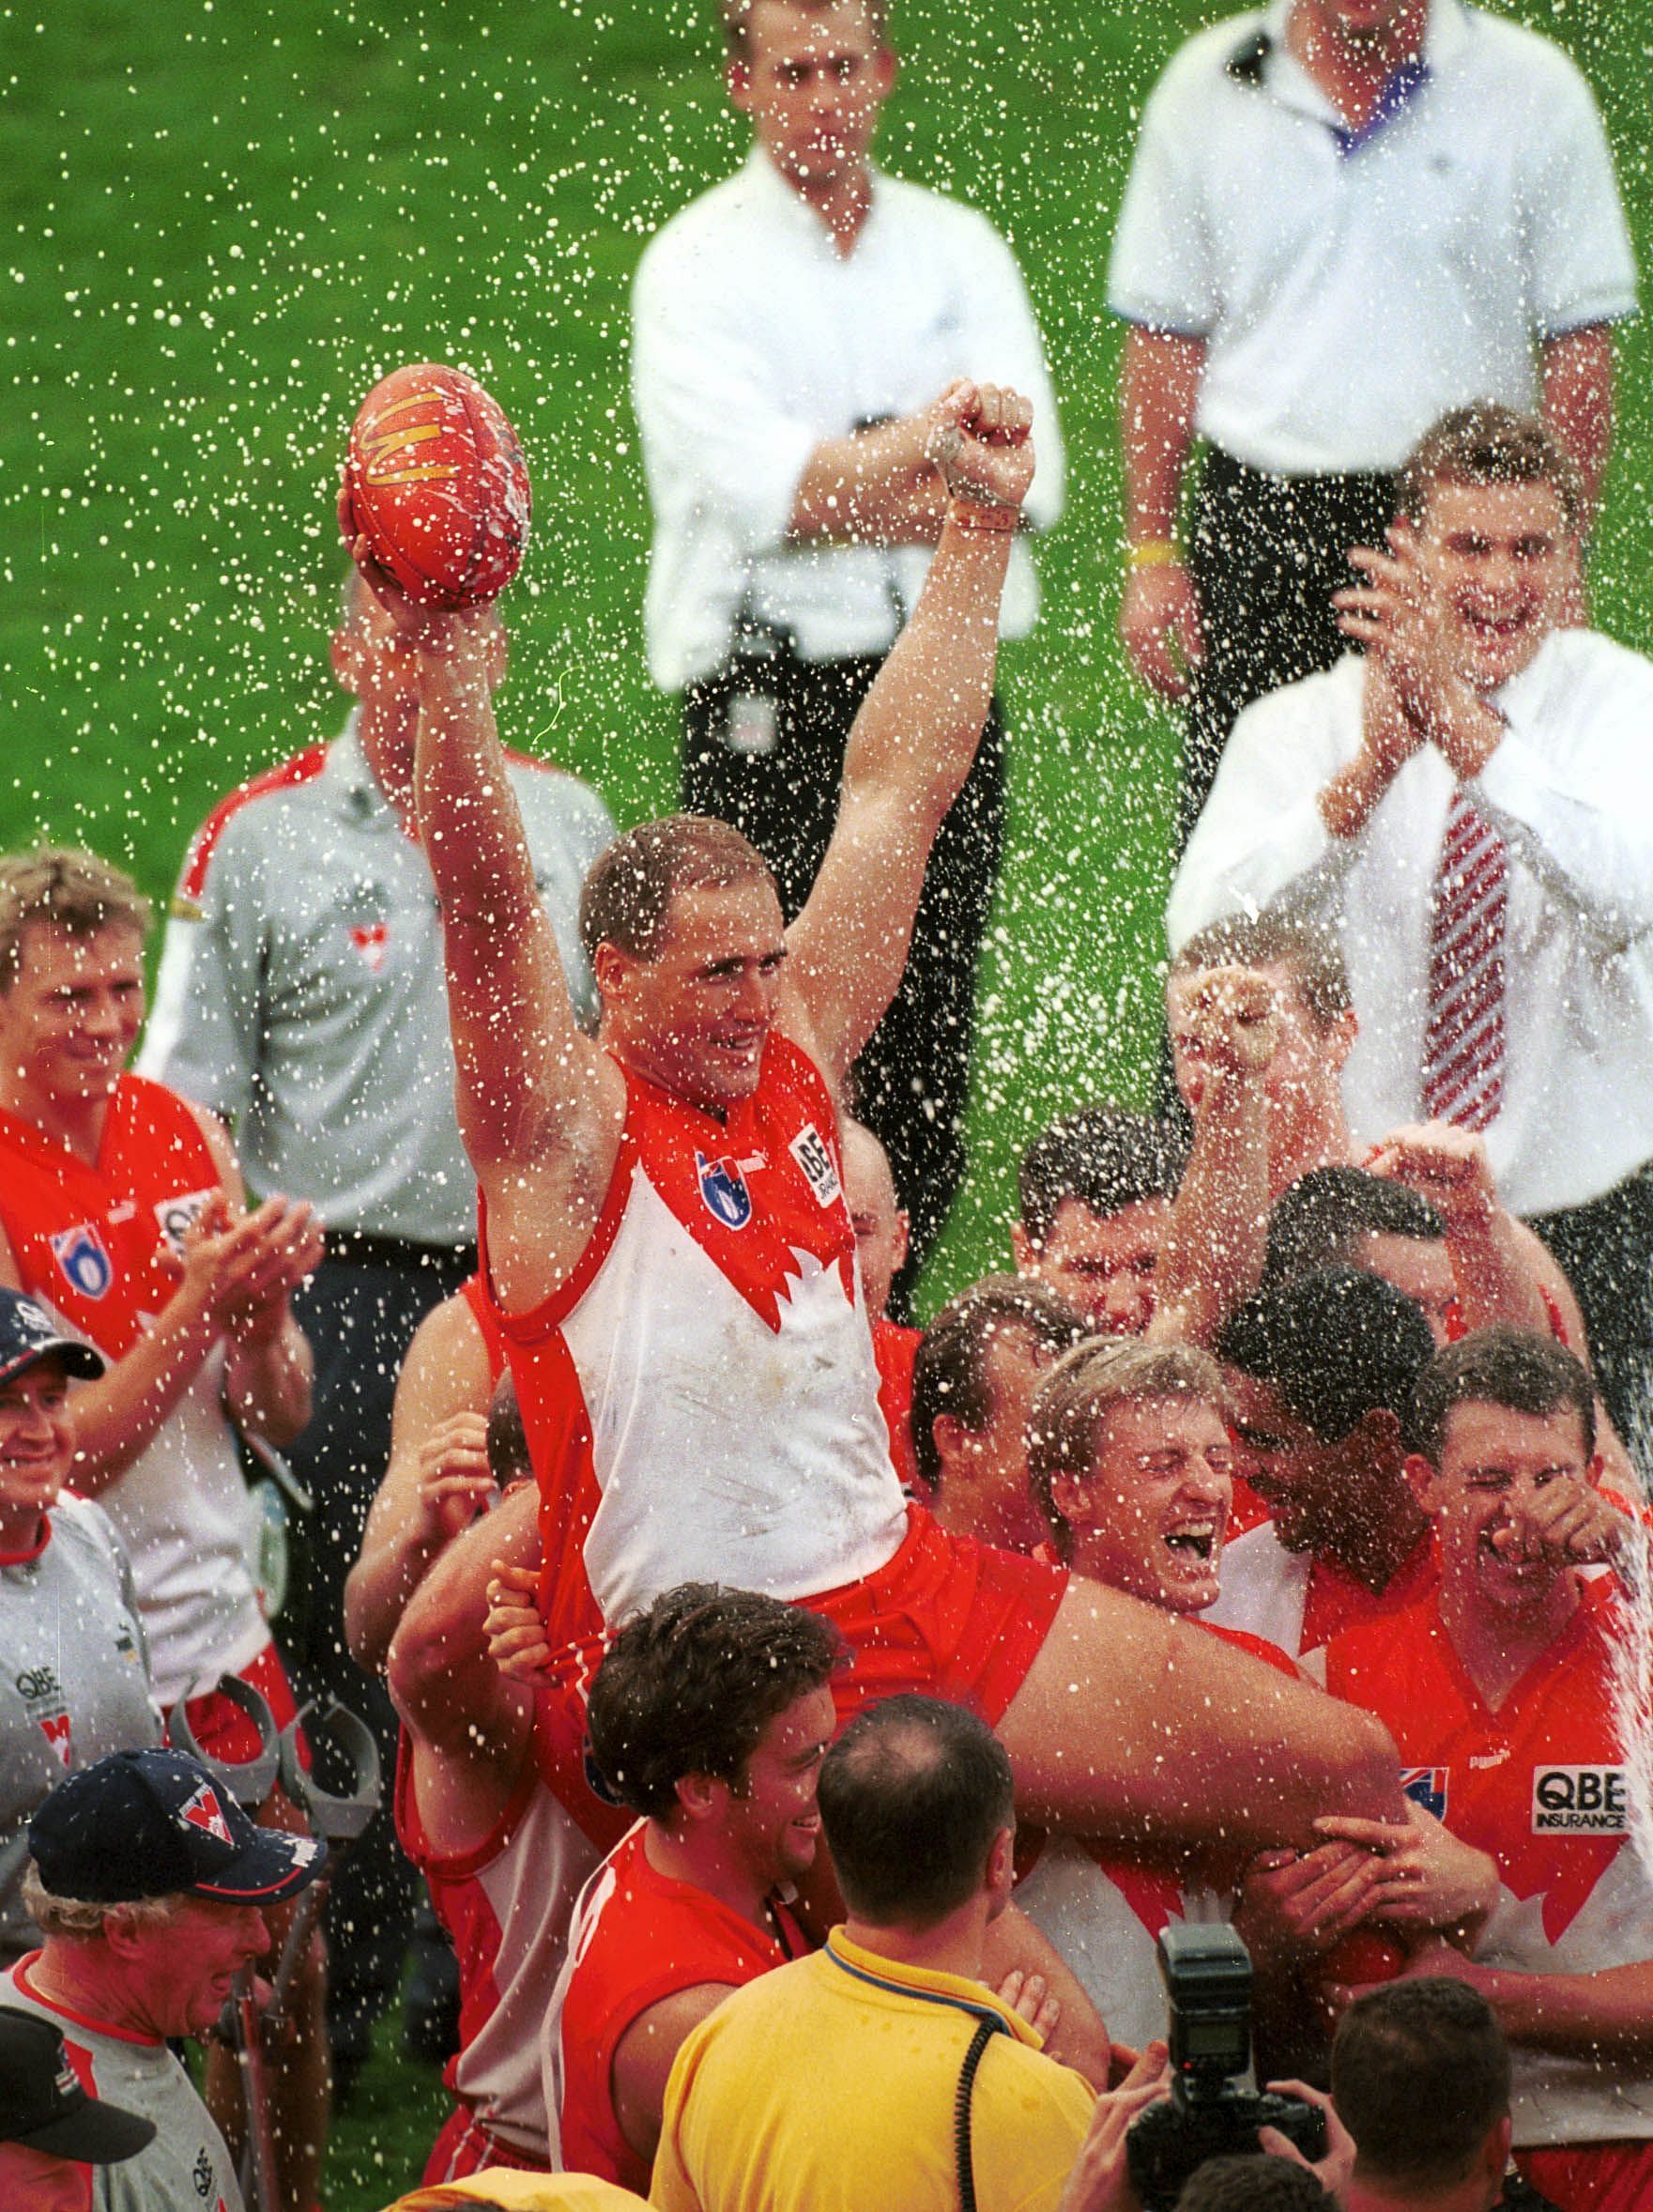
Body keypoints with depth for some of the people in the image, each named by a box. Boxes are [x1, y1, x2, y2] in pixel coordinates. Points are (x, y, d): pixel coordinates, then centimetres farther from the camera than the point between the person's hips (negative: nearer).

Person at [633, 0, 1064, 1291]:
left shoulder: (958, 252, 12)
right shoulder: (696, 266, 1)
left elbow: (1029, 481, 0)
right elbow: (755, 483, -14)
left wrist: (828, 480, -13)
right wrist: (939, 435, -12)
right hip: (768, 689, -4)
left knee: (931, 1010, 2)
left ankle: (892, 1318, 10)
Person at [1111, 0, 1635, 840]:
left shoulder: (1533, 93, 1)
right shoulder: (1206, 87, 6)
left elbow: (1576, 355, 2)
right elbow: (1163, 339, 10)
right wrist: (1149, 551, 5)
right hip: (1256, 516, 1)